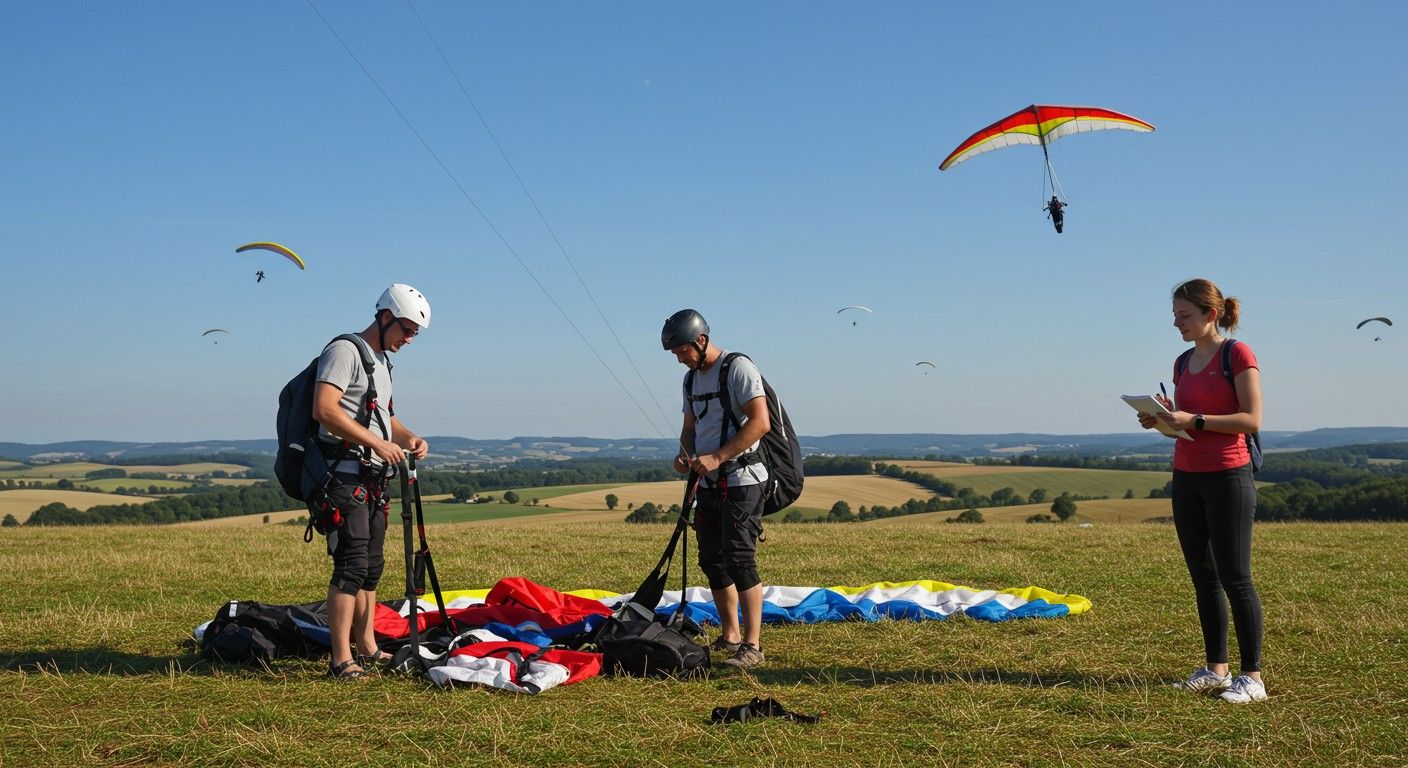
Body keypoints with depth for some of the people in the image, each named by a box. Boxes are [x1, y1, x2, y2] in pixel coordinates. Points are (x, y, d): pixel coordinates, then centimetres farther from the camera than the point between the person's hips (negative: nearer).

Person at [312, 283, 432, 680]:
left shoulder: (382, 361, 23)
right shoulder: (345, 351, -8)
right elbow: (324, 409, -21)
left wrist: (410, 438, 8)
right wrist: (377, 441, -23)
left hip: (373, 479, 10)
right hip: (346, 476, -10)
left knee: (371, 567, 13)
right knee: (351, 565, -14)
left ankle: (367, 649, 22)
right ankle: (342, 661, -14)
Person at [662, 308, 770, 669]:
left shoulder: (738, 368, -10)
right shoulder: (691, 379, 15)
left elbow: (760, 423, -19)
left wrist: (717, 457, -22)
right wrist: (685, 454, 0)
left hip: (742, 480, -8)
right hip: (708, 484, 9)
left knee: (739, 559, -14)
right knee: (712, 561, 11)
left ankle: (752, 646, -10)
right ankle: (730, 636, 23)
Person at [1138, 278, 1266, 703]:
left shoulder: (1238, 354, -7)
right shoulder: (1183, 363, 13)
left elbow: (1252, 419, -14)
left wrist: (1193, 420, -20)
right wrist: (1163, 420, -1)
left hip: (1228, 477, -7)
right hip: (1186, 478, 7)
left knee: (1235, 579, -5)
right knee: (1203, 577, 9)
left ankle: (1252, 676, 1)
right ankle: (1216, 669, 16)